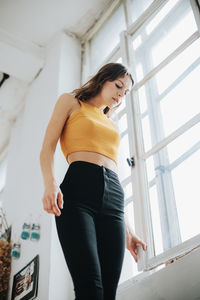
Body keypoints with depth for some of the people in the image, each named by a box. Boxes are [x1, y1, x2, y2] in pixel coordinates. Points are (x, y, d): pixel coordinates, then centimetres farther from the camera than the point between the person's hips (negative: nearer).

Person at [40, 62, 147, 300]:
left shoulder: (111, 124, 33)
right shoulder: (70, 101, 20)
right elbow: (48, 147, 5)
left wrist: (127, 229, 19)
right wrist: (50, 183, -16)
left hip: (113, 199, 5)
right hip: (78, 189, -4)